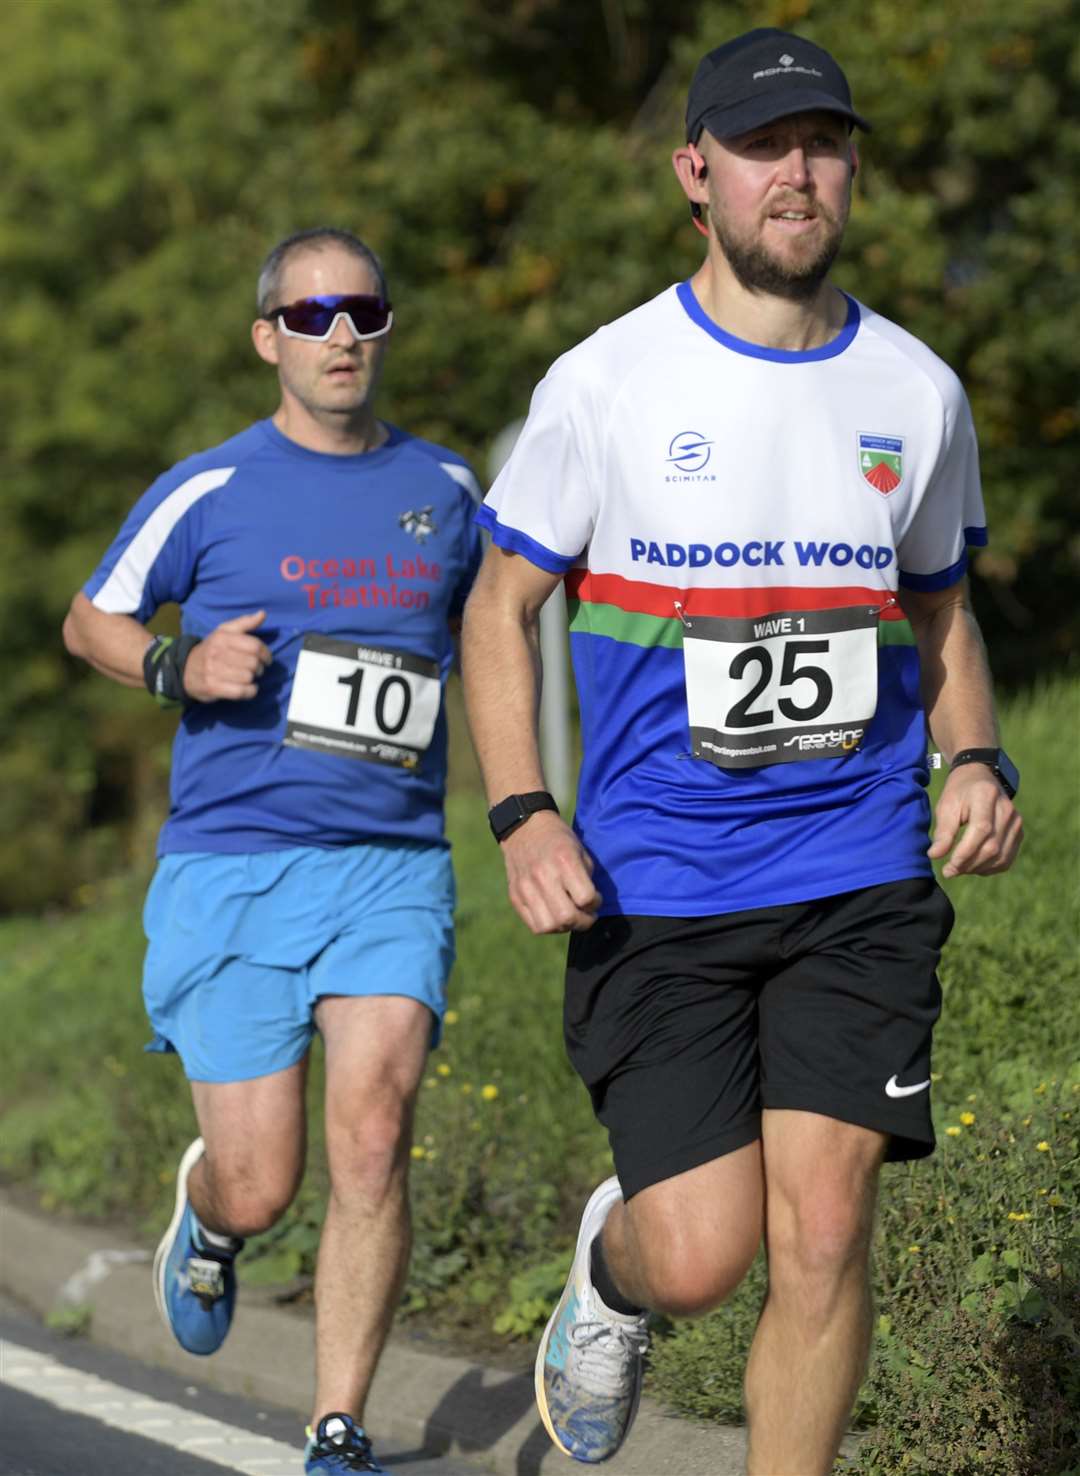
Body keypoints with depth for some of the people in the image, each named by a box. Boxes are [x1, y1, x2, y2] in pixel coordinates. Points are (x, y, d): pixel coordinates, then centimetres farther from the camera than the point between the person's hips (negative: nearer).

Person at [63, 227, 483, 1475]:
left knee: (371, 1135, -16)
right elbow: (88, 622, 12)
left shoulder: (443, 489, 10)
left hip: (393, 869, 2)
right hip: (230, 867, -2)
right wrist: (180, 668, -9)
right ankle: (206, 1219, 38)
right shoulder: (209, 492, 0)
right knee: (259, 1187, -2)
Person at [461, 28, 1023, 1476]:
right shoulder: (603, 385, -3)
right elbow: (501, 607, 5)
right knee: (703, 1253, -6)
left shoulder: (918, 391, 6)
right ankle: (612, 1271, 31)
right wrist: (524, 816, -8)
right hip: (652, 888, -2)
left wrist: (982, 765, 2)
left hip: (862, 880, 2)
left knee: (822, 1231, -9)